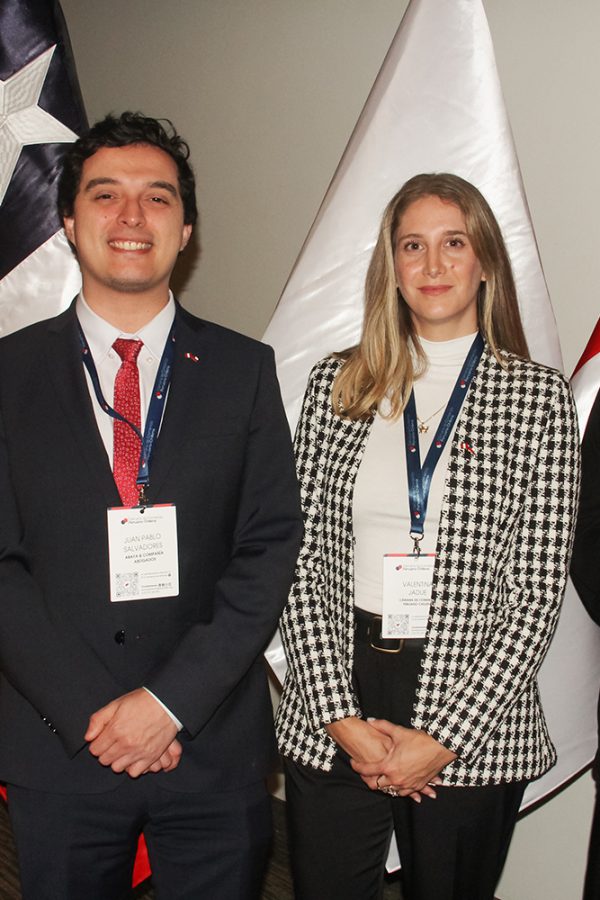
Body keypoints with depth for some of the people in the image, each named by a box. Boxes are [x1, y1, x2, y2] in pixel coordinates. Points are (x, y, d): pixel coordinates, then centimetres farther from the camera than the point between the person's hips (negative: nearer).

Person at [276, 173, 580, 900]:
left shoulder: (539, 396, -2)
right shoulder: (335, 384, 3)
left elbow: (539, 590, -6)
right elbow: (300, 559, 1)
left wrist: (445, 738, -10)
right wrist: (340, 715, -7)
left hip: (473, 735, -1)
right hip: (330, 725, 2)